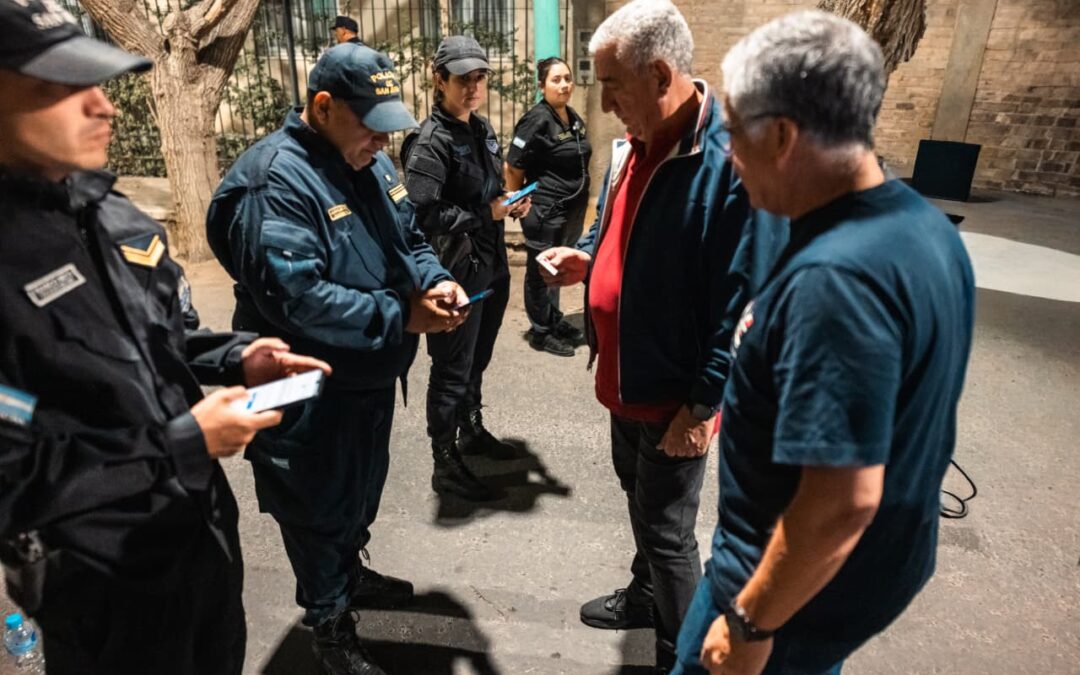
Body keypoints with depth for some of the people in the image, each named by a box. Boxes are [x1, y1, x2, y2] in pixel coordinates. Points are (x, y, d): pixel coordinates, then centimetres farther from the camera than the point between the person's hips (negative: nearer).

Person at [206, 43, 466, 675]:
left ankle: (351, 573, 52)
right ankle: (331, 623, 34)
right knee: (321, 506, 12)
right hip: (313, 393, -8)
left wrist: (434, 280, -10)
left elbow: (409, 239, 12)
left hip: (373, 375, 9)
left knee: (364, 488, 26)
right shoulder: (274, 181, -24)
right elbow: (295, 297, -31)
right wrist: (401, 316, -28)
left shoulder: (371, 161, 4)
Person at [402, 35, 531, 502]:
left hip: (492, 267, 8)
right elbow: (422, 214, -26)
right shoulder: (429, 142, -16)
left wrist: (513, 202, 2)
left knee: (477, 361, 22)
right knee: (452, 371, 3)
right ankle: (445, 465, 17)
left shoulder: (484, 130, 11)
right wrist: (486, 215, -22)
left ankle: (472, 431, 42)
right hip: (457, 274, -8)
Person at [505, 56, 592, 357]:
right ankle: (541, 332, 17)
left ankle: (555, 322, 34)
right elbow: (512, 169, -13)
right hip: (546, 211, -8)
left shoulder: (574, 118, 8)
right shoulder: (537, 120, -15)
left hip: (572, 210, 8)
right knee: (541, 270, 5)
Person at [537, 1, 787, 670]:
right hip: (625, 376, 8)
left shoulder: (733, 161, -25)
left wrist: (704, 405, -19)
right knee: (641, 500, 26)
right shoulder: (634, 142, 2)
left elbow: (746, 304, -23)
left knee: (668, 530, 9)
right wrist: (586, 258, -2)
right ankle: (645, 596, 51)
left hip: (675, 392, -8)